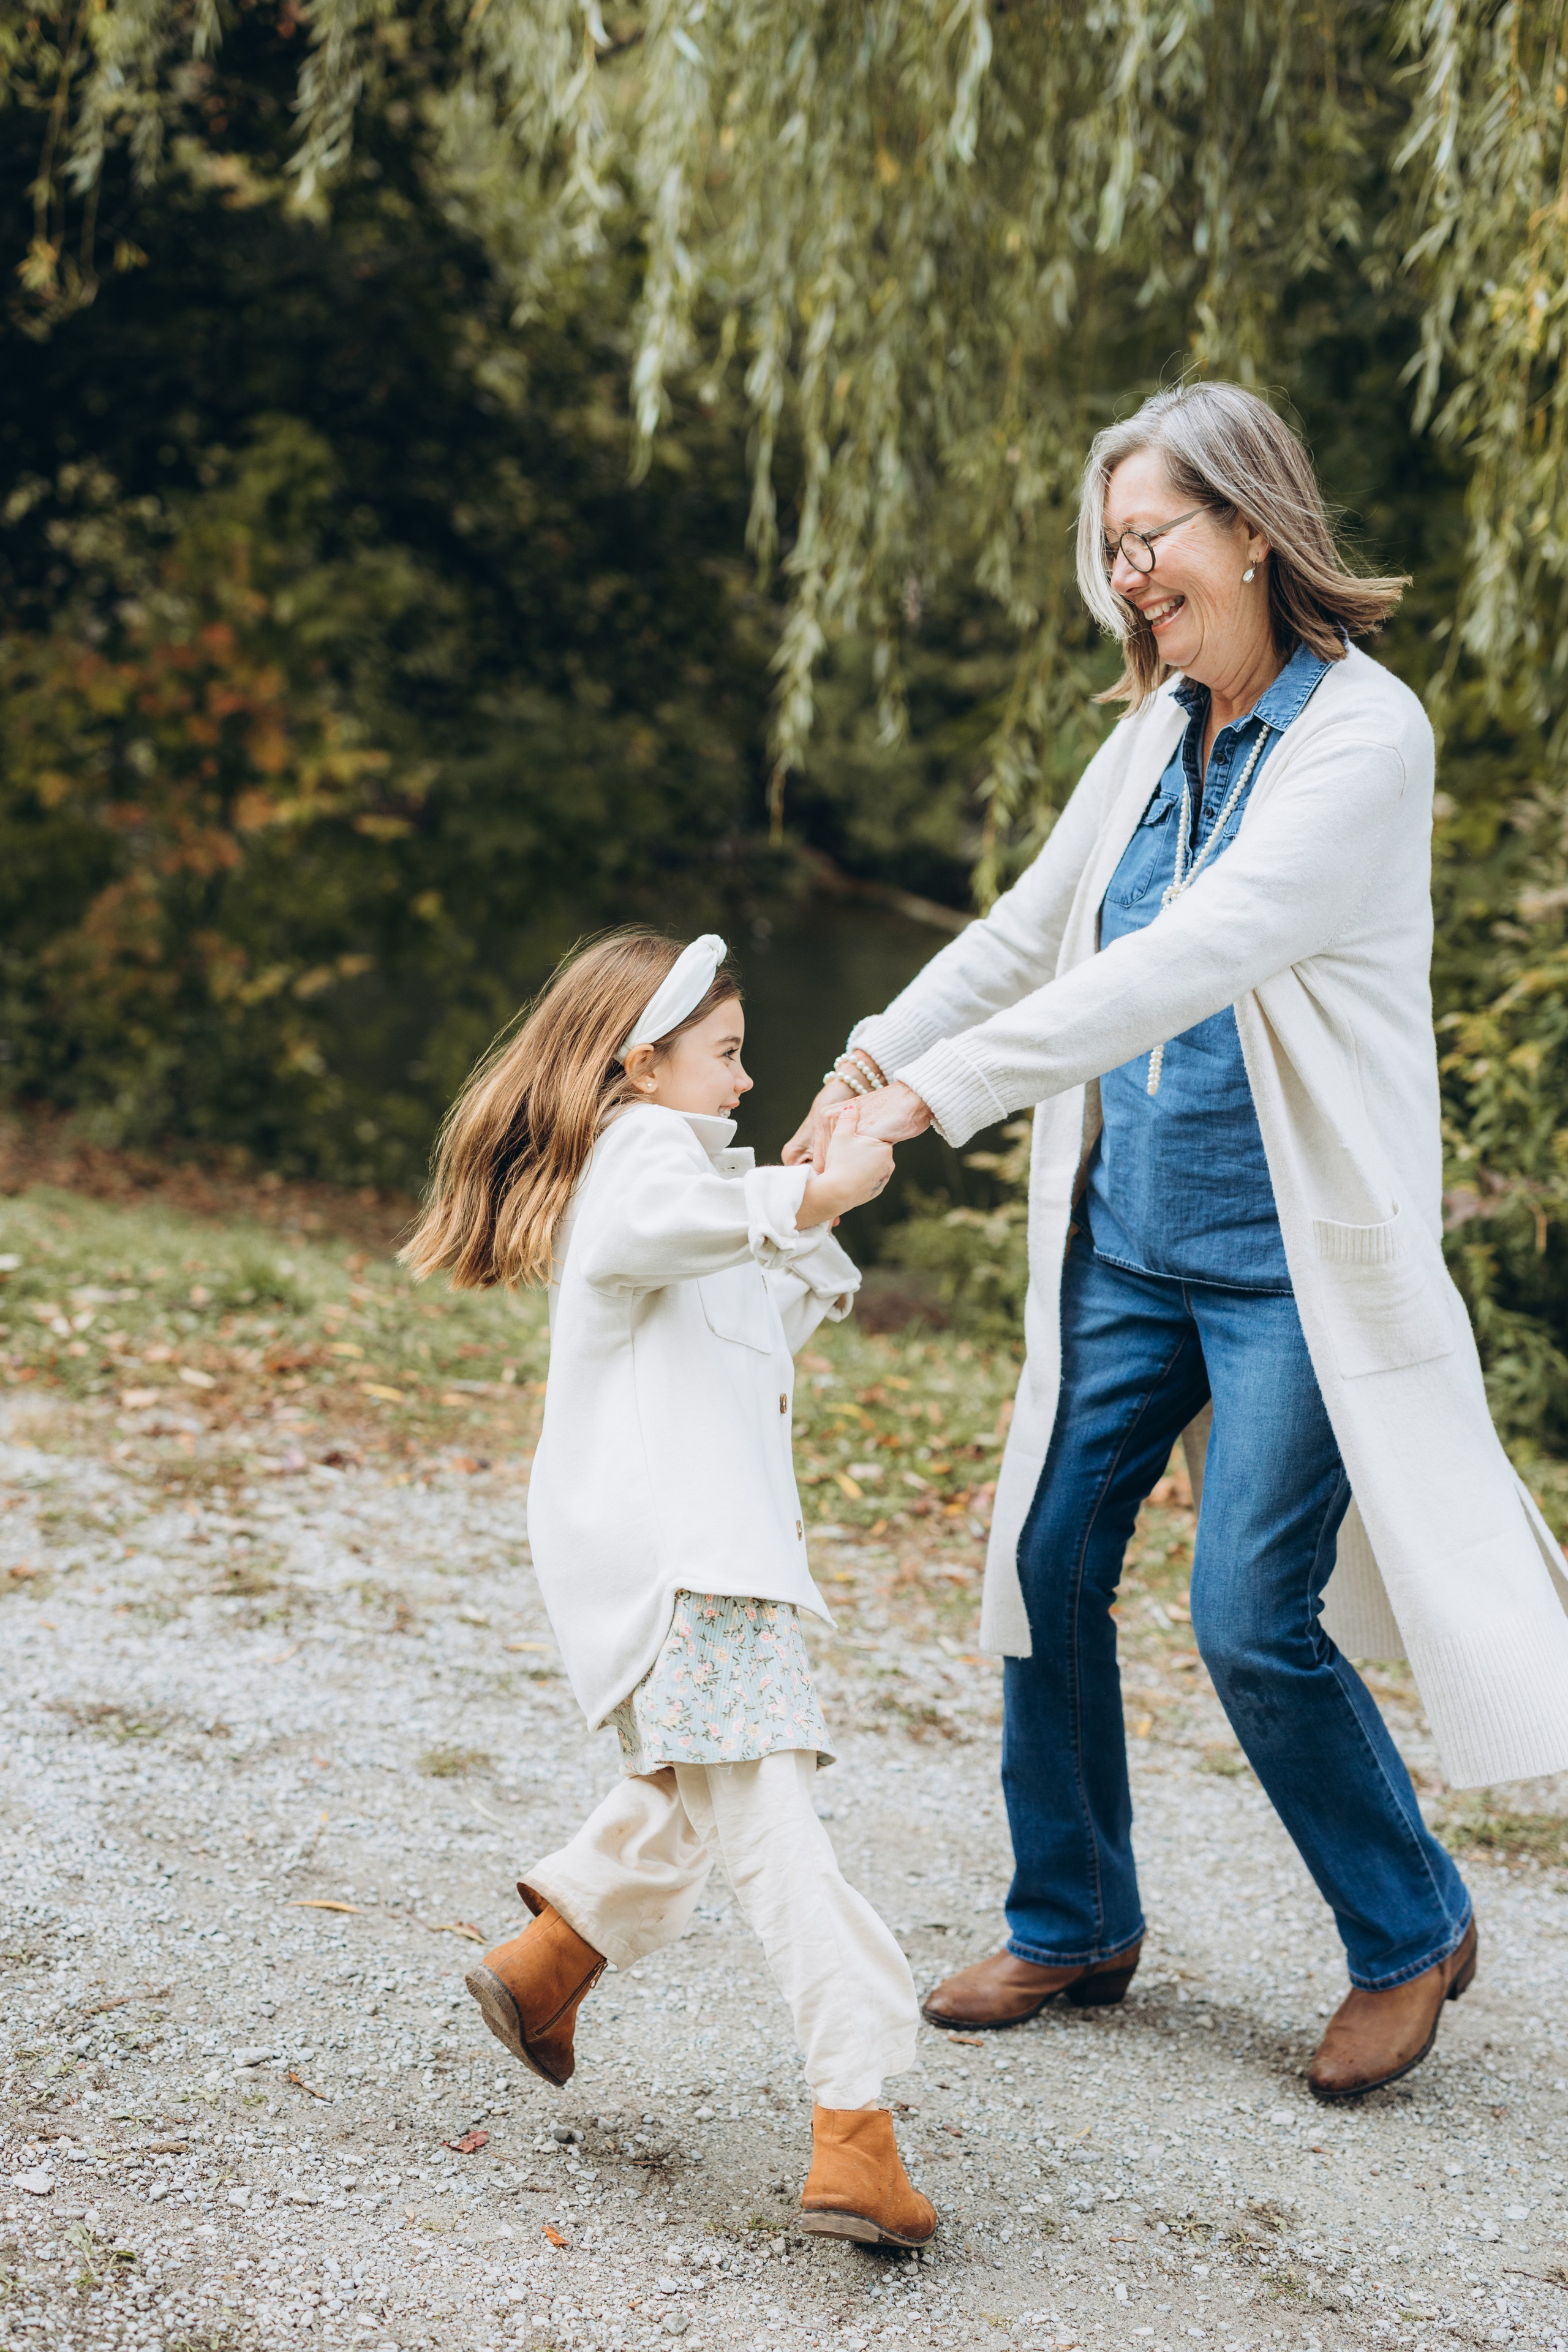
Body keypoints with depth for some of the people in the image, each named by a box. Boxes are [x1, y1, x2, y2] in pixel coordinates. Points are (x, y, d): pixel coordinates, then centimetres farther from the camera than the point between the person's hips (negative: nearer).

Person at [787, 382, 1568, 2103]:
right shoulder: (1155, 732, 8)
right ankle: (1071, 1927, 26)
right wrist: (864, 1062, 6)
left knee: (1252, 1623, -7)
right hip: (1129, 1239, 7)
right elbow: (1026, 931, 18)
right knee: (1047, 1566, 6)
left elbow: (1199, 956, -26)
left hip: (1296, 1257, -7)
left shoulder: (1363, 733, -15)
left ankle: (1411, 1932, 19)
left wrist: (944, 1086, -30)